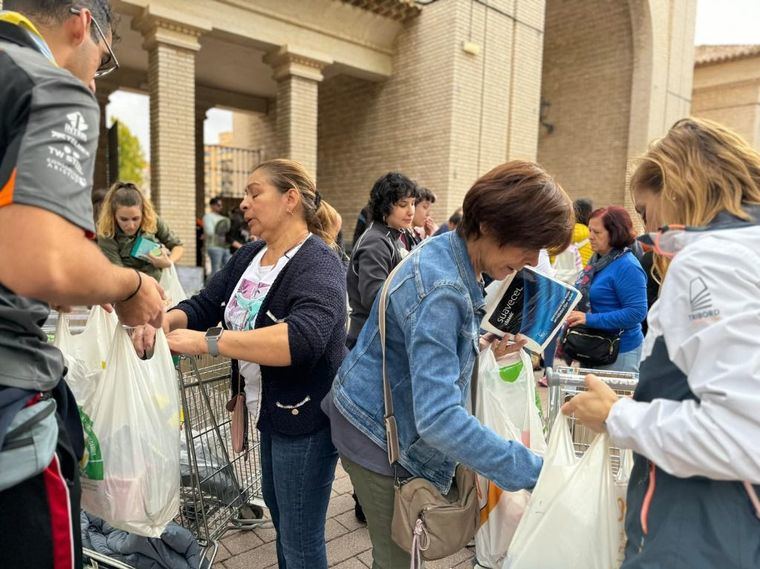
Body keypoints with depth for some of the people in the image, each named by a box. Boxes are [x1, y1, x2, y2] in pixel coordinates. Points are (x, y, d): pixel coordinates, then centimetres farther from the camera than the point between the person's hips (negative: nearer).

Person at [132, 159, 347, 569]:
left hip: (305, 416, -8)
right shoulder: (251, 255, 4)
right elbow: (204, 306, 3)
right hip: (271, 410, 9)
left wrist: (206, 342, -38)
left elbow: (304, 339, -39)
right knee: (277, 507, 28)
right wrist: (162, 321, -18)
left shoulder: (318, 263, -22)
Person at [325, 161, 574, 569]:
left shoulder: (450, 255, 0)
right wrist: (534, 472, -32)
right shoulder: (440, 289, -31)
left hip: (392, 421, 9)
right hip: (379, 433, -9)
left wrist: (481, 348, 0)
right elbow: (439, 417, -36)